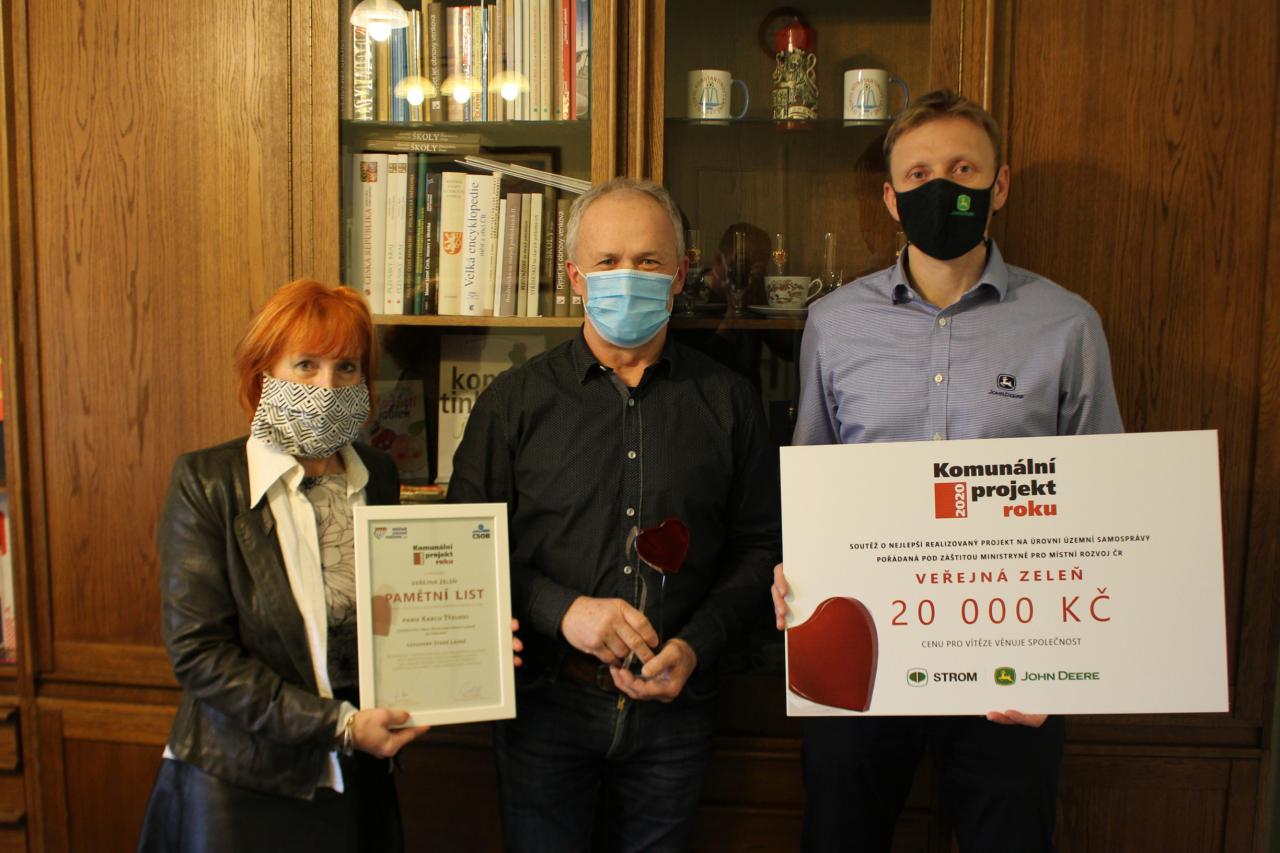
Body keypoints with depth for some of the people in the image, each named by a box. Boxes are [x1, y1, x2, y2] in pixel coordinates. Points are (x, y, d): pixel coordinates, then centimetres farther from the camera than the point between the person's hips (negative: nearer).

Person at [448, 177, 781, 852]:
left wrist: (695, 647, -9)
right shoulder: (516, 400, -1)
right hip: (547, 702, -1)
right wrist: (564, 610, -17)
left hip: (675, 705, 1)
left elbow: (758, 549, 5)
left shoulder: (729, 401, 2)